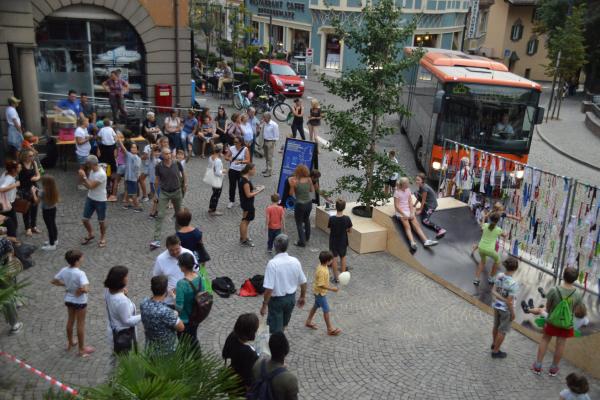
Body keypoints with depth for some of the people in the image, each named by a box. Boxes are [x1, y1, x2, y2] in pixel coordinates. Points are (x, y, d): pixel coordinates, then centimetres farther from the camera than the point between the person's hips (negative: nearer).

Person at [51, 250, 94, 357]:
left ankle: (70, 343, 43)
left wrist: (65, 284, 7)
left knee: (70, 320, 25)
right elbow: (86, 289, -40)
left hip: (68, 299, 6)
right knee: (81, 324, 9)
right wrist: (79, 291, -20)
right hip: (80, 302, -6)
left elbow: (53, 281, 3)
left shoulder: (64, 270, -10)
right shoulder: (80, 273, -30)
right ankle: (82, 349, 23)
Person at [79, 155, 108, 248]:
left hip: (100, 201, -7)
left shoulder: (101, 174, -26)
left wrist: (84, 176, -20)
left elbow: (91, 186, -26)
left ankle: (103, 238, 30)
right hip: (90, 198, 7)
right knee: (85, 219, 11)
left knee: (101, 221, 10)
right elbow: (89, 184, 9)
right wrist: (82, 179, -10)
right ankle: (90, 234, 35)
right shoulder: (92, 170, 1)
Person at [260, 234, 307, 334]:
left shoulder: (272, 263, -25)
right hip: (291, 298, 5)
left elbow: (269, 288, -27)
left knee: (275, 330, 11)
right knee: (283, 323, 29)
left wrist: (264, 305, -16)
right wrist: (303, 297, 15)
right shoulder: (295, 261, -10)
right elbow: (303, 282, 0)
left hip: (277, 299, -5)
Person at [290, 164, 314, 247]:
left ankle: (302, 242, 15)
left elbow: (291, 194, -12)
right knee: (307, 219, 28)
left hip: (300, 204, -5)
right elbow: (312, 190, 4)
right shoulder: (309, 180, -9)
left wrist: (291, 185, -3)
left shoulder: (295, 182, -21)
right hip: (309, 202, 5)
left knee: (299, 223, 11)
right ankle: (307, 237, 44)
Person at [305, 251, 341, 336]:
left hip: (318, 292, 10)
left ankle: (308, 322, 41)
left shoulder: (322, 265, -3)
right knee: (326, 310, 1)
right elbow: (321, 285, -30)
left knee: (316, 306, 24)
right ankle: (330, 329, 12)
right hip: (320, 293, -10)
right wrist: (331, 288, -26)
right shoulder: (322, 271, -33)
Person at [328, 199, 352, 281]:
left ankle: (336, 276, 22)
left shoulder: (331, 218, -21)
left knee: (334, 258, 14)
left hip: (333, 241, -1)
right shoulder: (347, 218, -19)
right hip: (343, 241, 1)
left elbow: (330, 229, -8)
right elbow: (349, 230, -7)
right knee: (343, 257, 20)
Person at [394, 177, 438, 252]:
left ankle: (426, 241, -25)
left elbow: (410, 202, 7)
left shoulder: (408, 190, 10)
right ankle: (412, 243, -44)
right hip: (401, 212, -5)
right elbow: (396, 205, -10)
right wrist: (404, 214, -16)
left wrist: (412, 213, -5)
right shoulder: (397, 192, -7)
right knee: (407, 227, -25)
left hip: (408, 211, 5)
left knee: (416, 225, -13)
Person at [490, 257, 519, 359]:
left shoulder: (499, 276, -11)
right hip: (506, 309, -6)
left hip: (496, 305, 6)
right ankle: (495, 351, 30)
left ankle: (494, 344, 50)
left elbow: (494, 292, -10)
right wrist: (513, 313, -11)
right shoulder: (513, 284, -30)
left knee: (496, 325, 28)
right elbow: (509, 302, -25)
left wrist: (503, 299, -13)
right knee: (503, 331, 14)